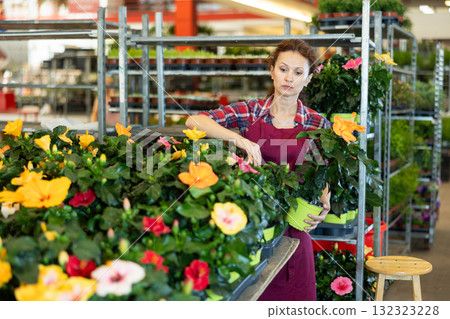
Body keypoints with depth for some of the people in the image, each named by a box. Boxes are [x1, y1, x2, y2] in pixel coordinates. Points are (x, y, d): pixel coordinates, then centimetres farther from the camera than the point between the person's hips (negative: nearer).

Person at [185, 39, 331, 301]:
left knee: (293, 297, 6)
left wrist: (323, 206, -16)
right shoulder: (250, 112, 0)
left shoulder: (318, 125, 2)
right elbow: (194, 121, -12)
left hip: (291, 231, 1)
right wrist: (239, 138, -26)